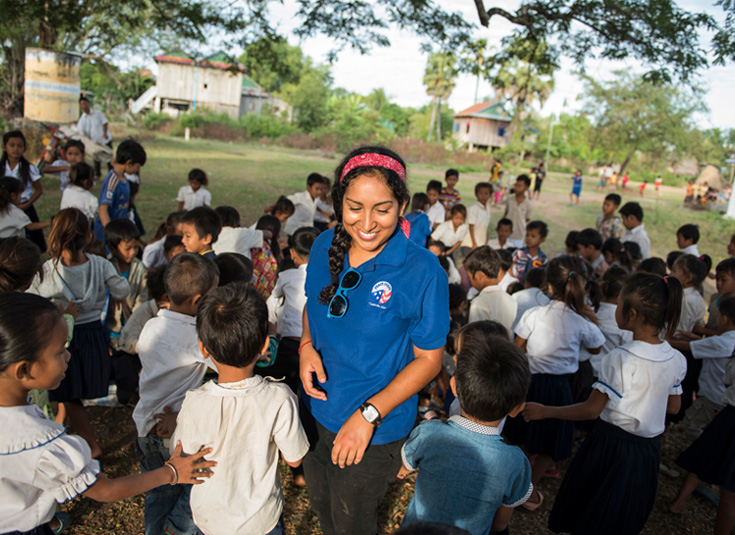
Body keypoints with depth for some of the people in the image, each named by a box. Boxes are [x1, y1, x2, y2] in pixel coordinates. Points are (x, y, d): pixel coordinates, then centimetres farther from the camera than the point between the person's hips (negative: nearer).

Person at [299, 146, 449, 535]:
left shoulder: (422, 273, -24)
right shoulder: (325, 246, -8)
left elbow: (428, 360, -16)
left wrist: (369, 415, -22)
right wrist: (307, 346, -10)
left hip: (374, 429, -4)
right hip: (316, 408, 5)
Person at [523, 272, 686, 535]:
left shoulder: (621, 358, -25)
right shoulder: (677, 360, -6)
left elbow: (591, 409, -20)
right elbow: (673, 406, 8)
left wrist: (544, 411, -11)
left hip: (611, 445, -6)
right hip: (648, 451, 6)